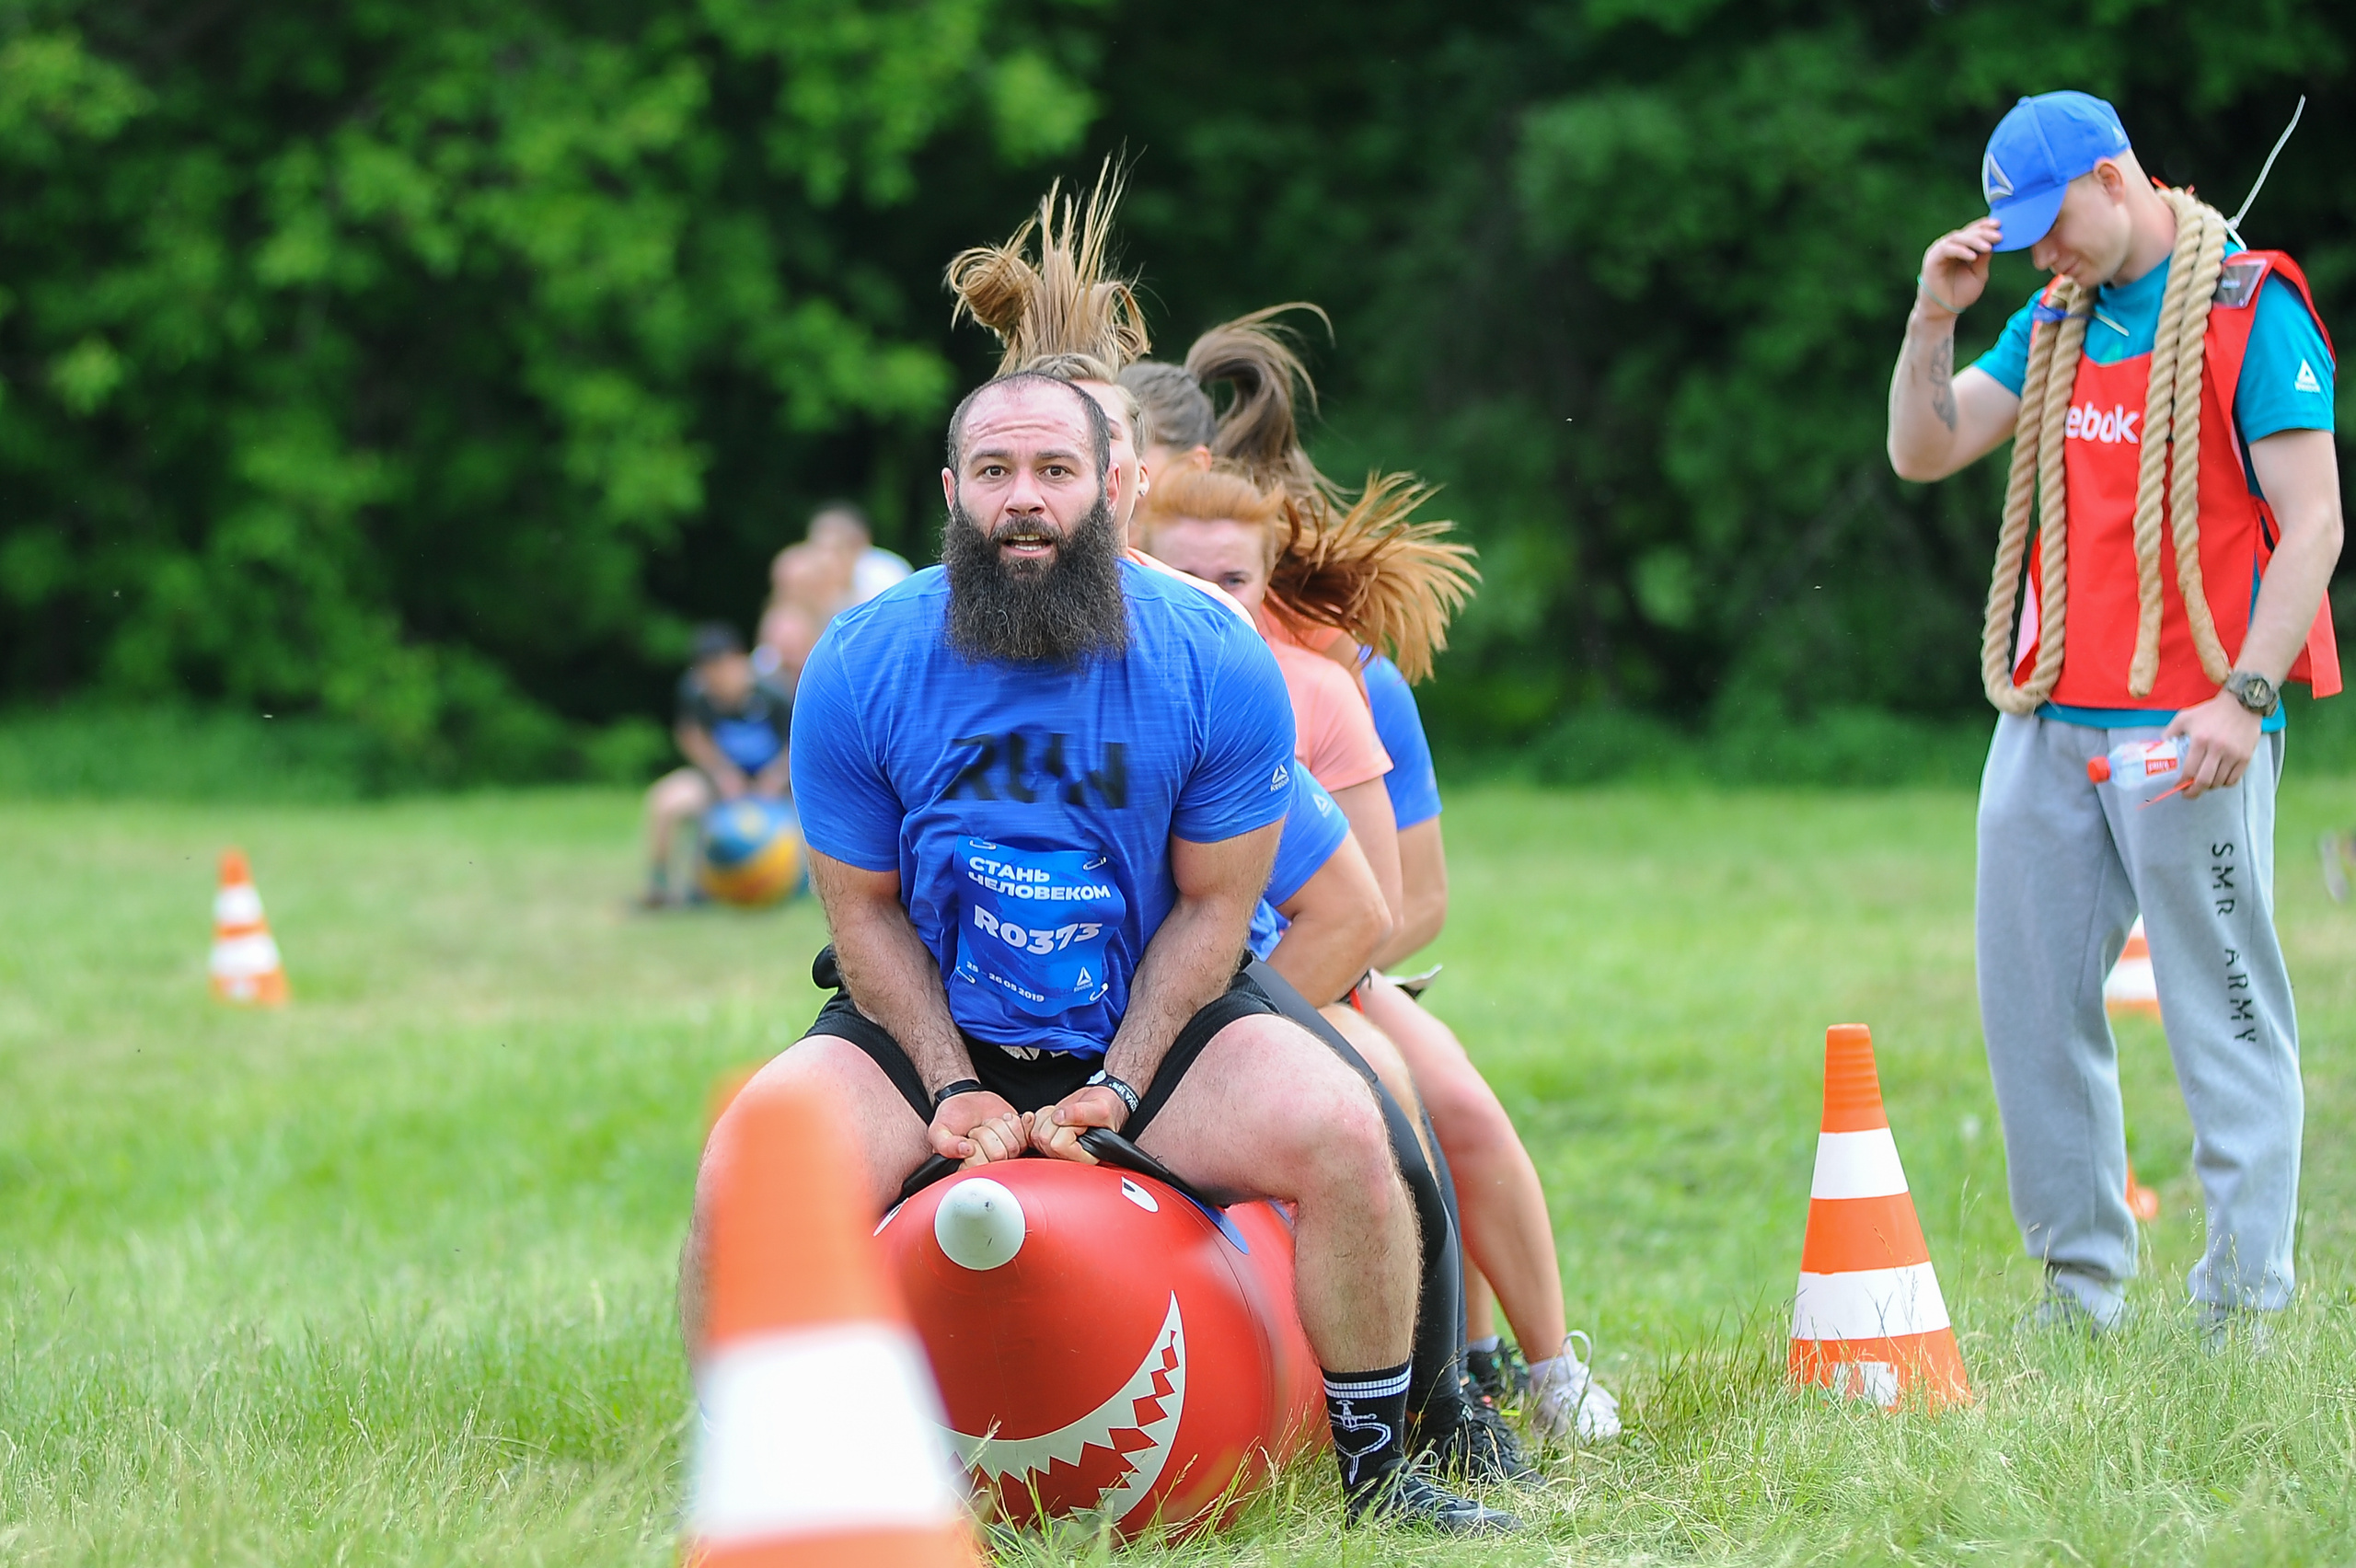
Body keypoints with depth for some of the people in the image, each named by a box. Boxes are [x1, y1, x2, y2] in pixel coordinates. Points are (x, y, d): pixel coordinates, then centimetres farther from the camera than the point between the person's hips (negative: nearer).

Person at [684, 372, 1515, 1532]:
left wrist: (1119, 1087, -16)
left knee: (1339, 1132, -26)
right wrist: (951, 1088, -14)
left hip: (1156, 1022, 0)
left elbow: (1211, 904, -6)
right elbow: (864, 909, -3)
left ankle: (1370, 1470, -6)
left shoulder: (1214, 664, -12)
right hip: (925, 1031, 0)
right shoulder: (859, 667, -10)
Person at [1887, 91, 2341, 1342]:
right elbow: (1923, 452, 15)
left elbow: (2312, 522, -12)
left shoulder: (2252, 312, -7)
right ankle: (2079, 1289, 17)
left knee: (2226, 1023, -5)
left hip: (2186, 729, -7)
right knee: (2031, 1006, 8)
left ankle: (2247, 1308, -2)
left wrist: (2243, 698, -21)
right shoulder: (2053, 321, 15)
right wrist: (1933, 320, -1)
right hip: (2049, 721, 7)